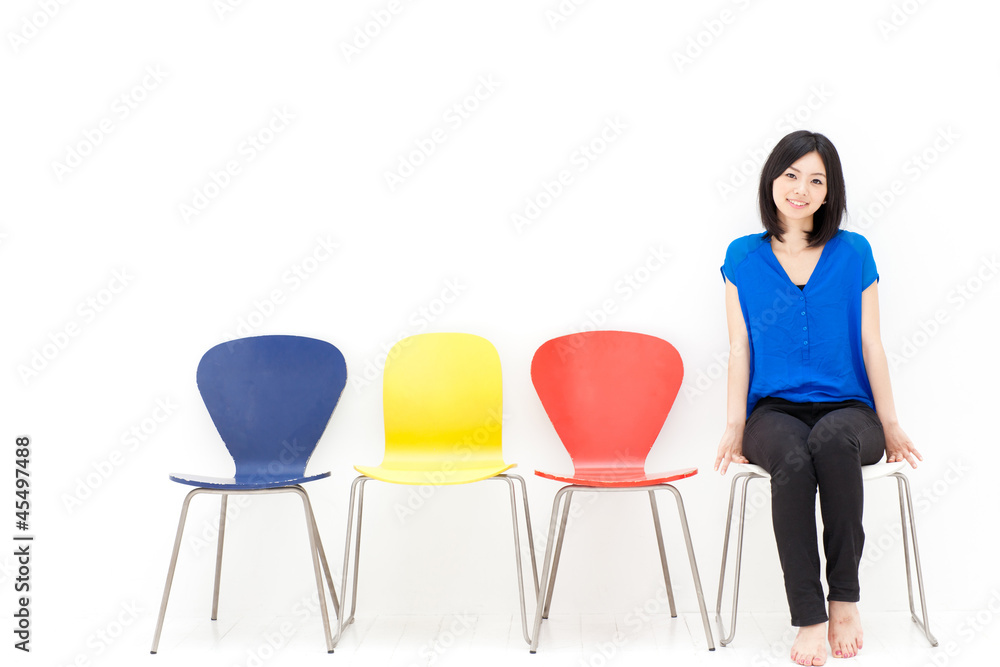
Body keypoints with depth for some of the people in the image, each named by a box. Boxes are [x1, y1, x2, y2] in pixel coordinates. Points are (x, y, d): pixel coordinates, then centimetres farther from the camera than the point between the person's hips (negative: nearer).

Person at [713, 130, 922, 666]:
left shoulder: (854, 253, 9)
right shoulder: (743, 258, 9)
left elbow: (870, 344, 8)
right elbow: (740, 350, 7)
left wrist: (889, 424, 1)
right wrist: (735, 427, -3)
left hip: (847, 407, 0)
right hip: (774, 410, 0)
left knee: (832, 441, -37)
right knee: (792, 458, -36)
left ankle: (844, 597, -23)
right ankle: (810, 618, -29)